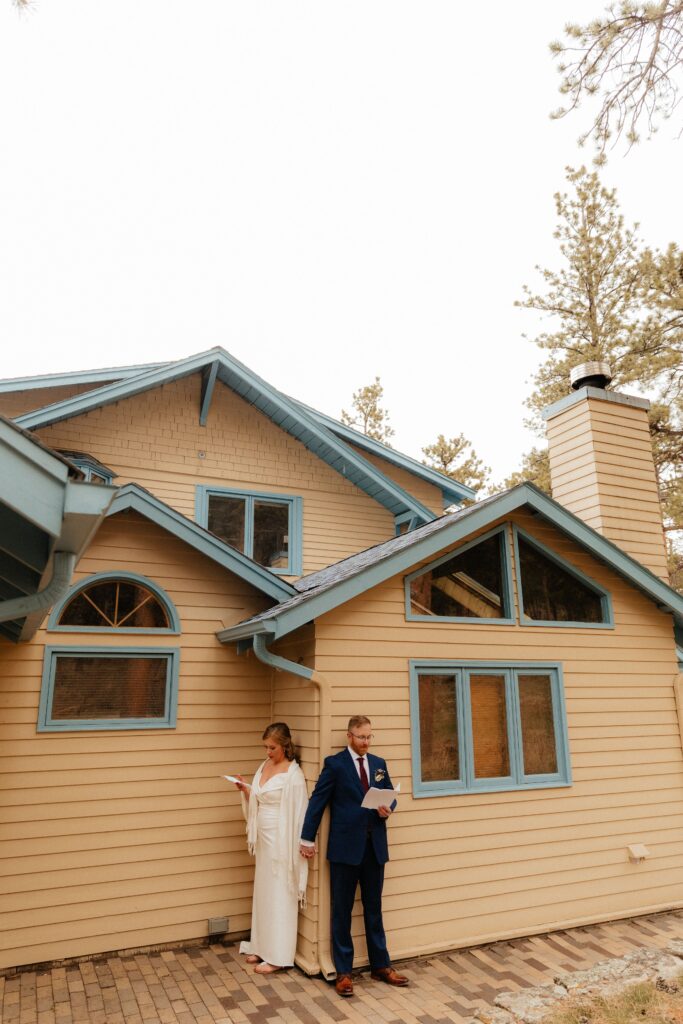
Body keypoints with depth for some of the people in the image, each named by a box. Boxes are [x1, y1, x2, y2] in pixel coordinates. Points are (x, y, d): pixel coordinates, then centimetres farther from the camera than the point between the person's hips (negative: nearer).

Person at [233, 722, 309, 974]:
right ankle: (263, 946, 30)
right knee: (263, 893, 16)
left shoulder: (293, 774, -17)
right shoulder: (264, 766, 6)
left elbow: (296, 813, -15)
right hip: (264, 839, 8)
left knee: (279, 896, 2)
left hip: (281, 841, -8)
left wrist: (291, 848, -15)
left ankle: (277, 956, 14)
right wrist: (245, 790, -4)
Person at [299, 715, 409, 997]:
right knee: (342, 911, 8)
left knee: (374, 909, 16)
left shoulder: (379, 764, 7)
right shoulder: (334, 763, -9)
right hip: (345, 847, -4)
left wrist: (388, 809, -8)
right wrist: (307, 839, -5)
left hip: (374, 846, 5)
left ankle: (380, 966, 28)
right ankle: (343, 972, 20)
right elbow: (317, 801, -6)